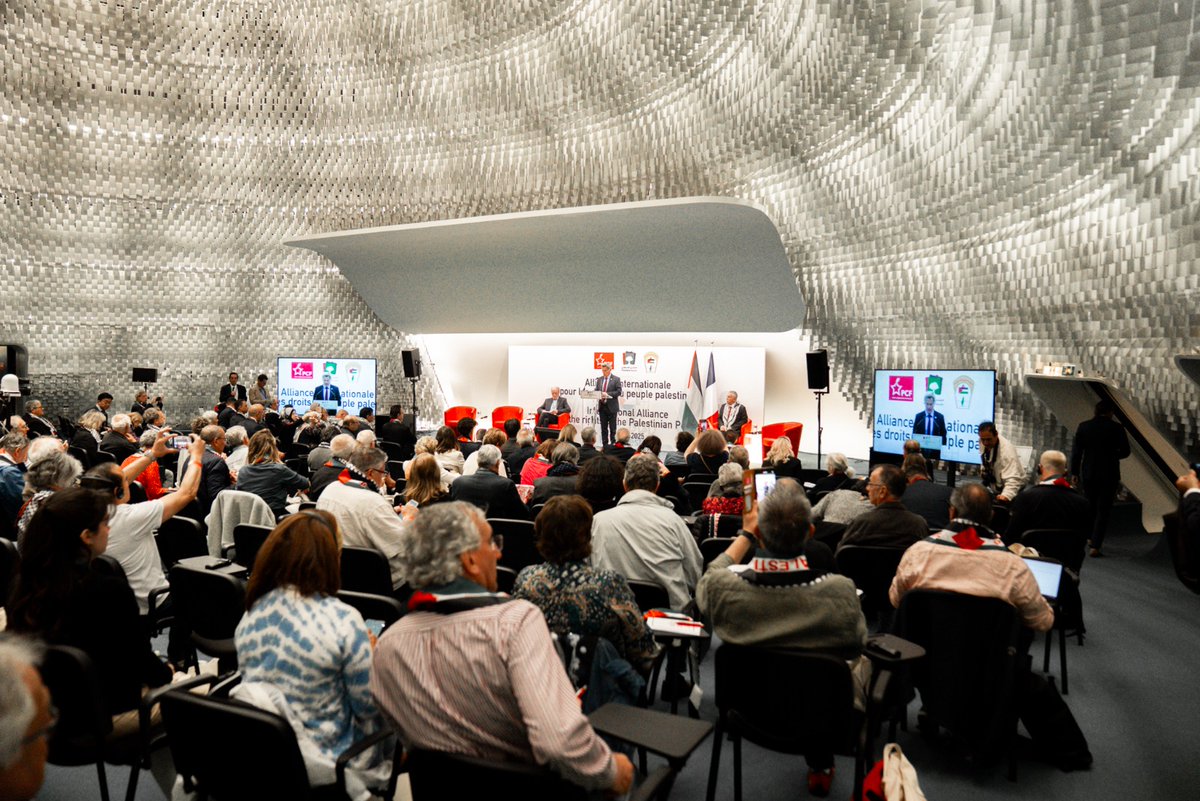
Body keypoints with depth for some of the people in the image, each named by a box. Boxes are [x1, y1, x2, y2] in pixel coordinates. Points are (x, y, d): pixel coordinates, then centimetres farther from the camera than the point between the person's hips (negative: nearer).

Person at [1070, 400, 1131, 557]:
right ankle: (1095, 545, -4)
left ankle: (1092, 539, 30)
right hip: (1109, 475, -2)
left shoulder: (1083, 426, -3)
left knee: (1090, 507, 19)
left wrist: (1074, 472, 6)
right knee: (1103, 510, 2)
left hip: (1088, 474, 2)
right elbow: (1125, 451, -4)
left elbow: (1076, 451, -2)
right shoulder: (1116, 428, -8)